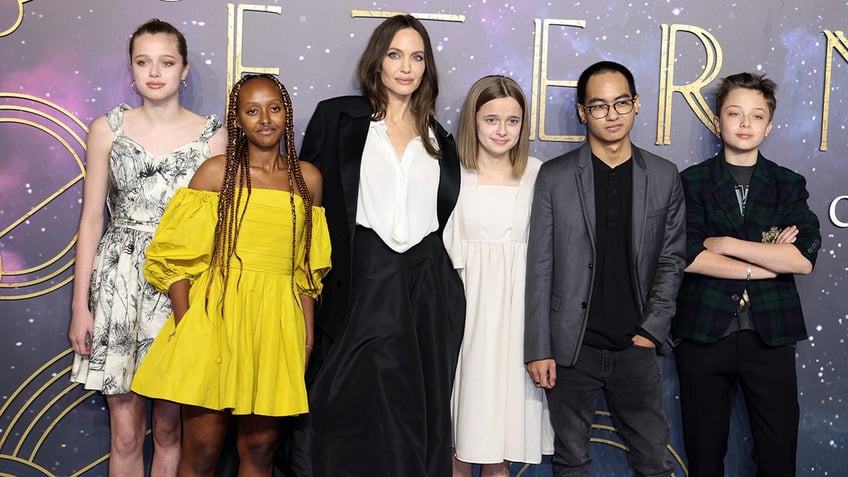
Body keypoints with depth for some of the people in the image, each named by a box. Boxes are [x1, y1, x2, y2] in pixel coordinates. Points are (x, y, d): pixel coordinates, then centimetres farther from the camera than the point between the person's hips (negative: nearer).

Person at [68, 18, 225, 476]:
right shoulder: (107, 129, 3)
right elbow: (91, 219, 5)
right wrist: (80, 304, 2)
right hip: (120, 282, 1)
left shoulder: (212, 135, 1)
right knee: (125, 433, 4)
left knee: (168, 428, 8)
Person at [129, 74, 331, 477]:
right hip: (217, 315, -2)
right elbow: (176, 257, -3)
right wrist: (184, 327, -10)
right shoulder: (216, 172, 0)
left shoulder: (307, 179, 8)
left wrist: (308, 330, 7)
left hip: (277, 322, 3)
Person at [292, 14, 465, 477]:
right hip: (363, 282, -3)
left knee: (419, 411, 8)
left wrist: (451, 292, 10)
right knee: (356, 410, 0)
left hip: (427, 285, 3)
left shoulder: (437, 137, 14)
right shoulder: (338, 117, 4)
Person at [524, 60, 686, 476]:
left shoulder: (664, 177, 4)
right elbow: (540, 267, -3)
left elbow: (671, 260, 7)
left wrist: (652, 330, -4)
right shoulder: (554, 177, -2)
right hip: (572, 347, -1)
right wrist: (538, 349, -6)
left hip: (636, 347, 2)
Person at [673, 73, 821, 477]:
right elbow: (688, 257, -12)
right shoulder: (692, 182, 2)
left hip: (772, 335, 2)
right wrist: (764, 264, -8)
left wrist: (727, 243, -10)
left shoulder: (790, 185, 8)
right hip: (704, 333, -1)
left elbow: (804, 258, -7)